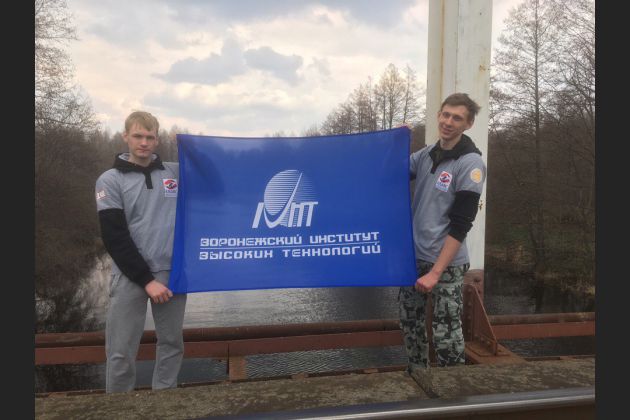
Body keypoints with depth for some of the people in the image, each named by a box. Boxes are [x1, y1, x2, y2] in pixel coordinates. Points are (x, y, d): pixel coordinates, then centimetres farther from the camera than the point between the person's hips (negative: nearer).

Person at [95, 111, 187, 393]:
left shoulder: (177, 172, 8)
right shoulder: (110, 180, 1)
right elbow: (115, 239, -6)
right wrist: (146, 280, -11)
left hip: (172, 273, 3)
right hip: (130, 276, -2)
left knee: (172, 344, 10)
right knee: (121, 352, 2)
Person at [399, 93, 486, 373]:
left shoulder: (470, 163, -10)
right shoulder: (425, 154, 6)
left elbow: (460, 225, -14)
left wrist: (436, 272, -18)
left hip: (446, 263, -6)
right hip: (413, 256, 6)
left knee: (446, 335, -2)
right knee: (410, 324, 15)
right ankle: (416, 379, 34)